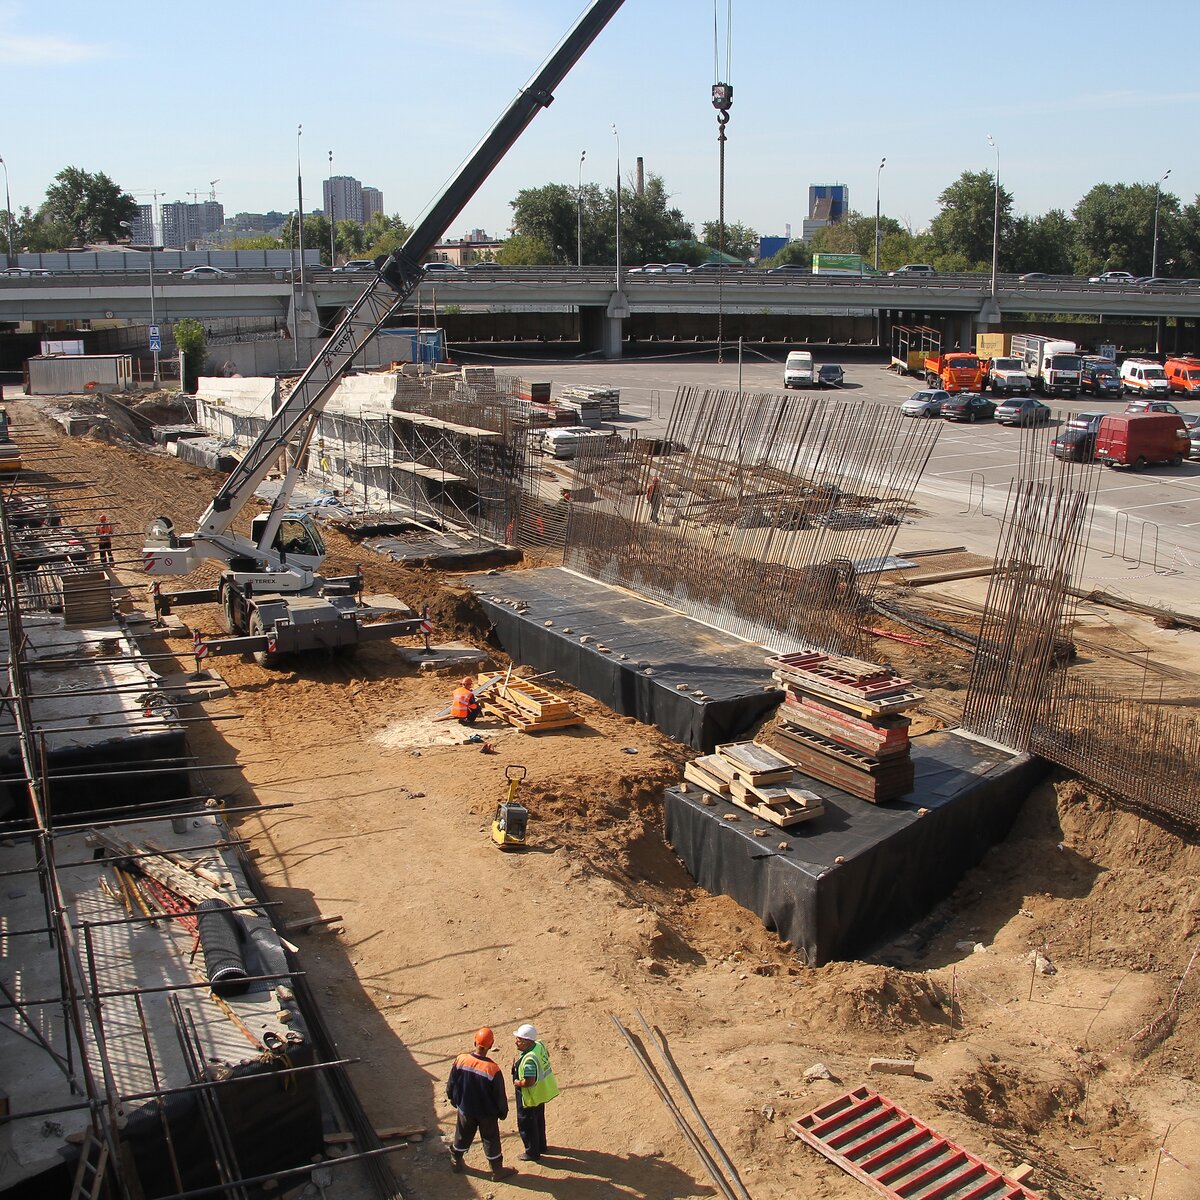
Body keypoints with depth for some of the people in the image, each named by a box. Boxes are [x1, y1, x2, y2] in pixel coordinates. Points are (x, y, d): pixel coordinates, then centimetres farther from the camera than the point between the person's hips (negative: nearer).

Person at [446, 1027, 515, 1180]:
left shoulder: (461, 1060, -20)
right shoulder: (493, 1069, -29)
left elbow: (451, 1085, -5)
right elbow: (500, 1095, -16)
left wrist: (453, 1099, 16)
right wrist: (503, 1112, 3)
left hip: (465, 1110, 3)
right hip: (487, 1113, -3)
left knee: (462, 1137, 26)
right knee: (491, 1140, 17)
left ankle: (455, 1162, 45)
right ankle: (497, 1170, 33)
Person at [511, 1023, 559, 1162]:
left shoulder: (529, 1059, -35)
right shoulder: (540, 1045, -9)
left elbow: (529, 1081, -37)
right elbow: (547, 1056, 12)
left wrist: (517, 1082, -17)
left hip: (529, 1096, -9)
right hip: (541, 1093, 9)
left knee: (526, 1124, 11)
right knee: (539, 1120, 27)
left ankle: (532, 1153, 26)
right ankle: (541, 1146, 45)